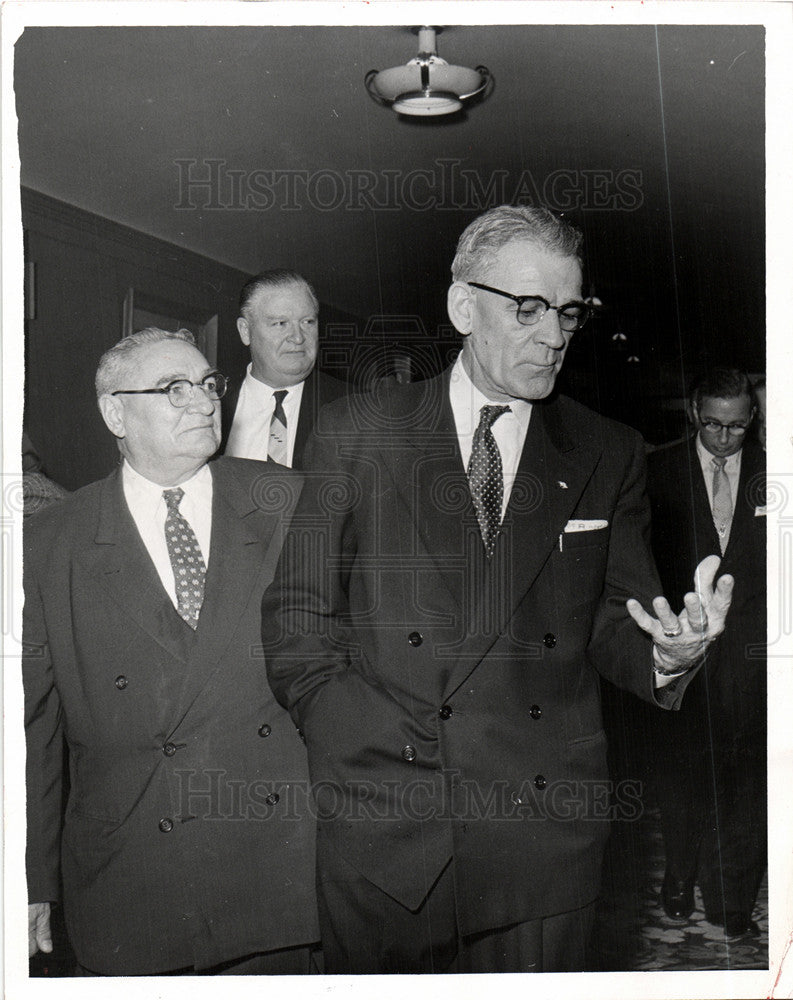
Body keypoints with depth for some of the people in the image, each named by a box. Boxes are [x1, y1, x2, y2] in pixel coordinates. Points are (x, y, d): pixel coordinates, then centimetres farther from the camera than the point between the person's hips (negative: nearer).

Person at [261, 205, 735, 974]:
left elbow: (611, 624, 8)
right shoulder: (355, 434, 1)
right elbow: (296, 615, 0)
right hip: (379, 830, -1)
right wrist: (363, 752, -11)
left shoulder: (609, 457, 6)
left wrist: (667, 652, -15)